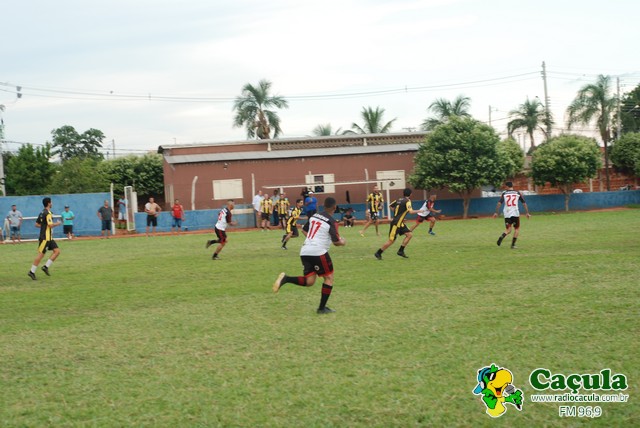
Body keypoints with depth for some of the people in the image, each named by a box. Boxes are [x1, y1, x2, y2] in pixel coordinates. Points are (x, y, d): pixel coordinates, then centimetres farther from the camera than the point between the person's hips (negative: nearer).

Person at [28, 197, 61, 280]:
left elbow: (37, 224, 18)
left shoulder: (42, 213, 14)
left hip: (49, 238, 10)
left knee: (57, 251, 5)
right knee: (41, 254, -6)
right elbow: (50, 225, -24)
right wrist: (57, 223, -7)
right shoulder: (48, 213, -15)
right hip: (45, 238, -10)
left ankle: (46, 267, 5)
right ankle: (32, 272, 1)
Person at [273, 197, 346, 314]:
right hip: (318, 252, -6)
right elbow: (336, 242, -8)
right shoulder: (332, 222, -7)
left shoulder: (314, 216, 13)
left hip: (305, 251, 7)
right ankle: (322, 308, 8)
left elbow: (304, 230, 24)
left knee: (309, 281, 11)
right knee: (329, 278, 10)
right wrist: (342, 242, 14)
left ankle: (285, 278, -11)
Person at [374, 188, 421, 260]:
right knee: (391, 240, -3)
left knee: (409, 235, 5)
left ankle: (401, 251, 8)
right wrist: (418, 211, -10)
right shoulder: (407, 201, -14)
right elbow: (411, 211, -26)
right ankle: (378, 253, 8)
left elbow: (390, 206, 20)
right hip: (396, 224, -9)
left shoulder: (399, 200, 8)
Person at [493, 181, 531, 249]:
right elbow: (524, 203, 6)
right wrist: (527, 213, 10)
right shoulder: (518, 193, 7)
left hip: (507, 214, 1)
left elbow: (499, 203, -4)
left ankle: (502, 236, -22)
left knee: (508, 230, 10)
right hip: (515, 213, -1)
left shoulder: (504, 193, 5)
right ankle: (513, 245, 4)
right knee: (517, 229, 14)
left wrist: (496, 212, -3)